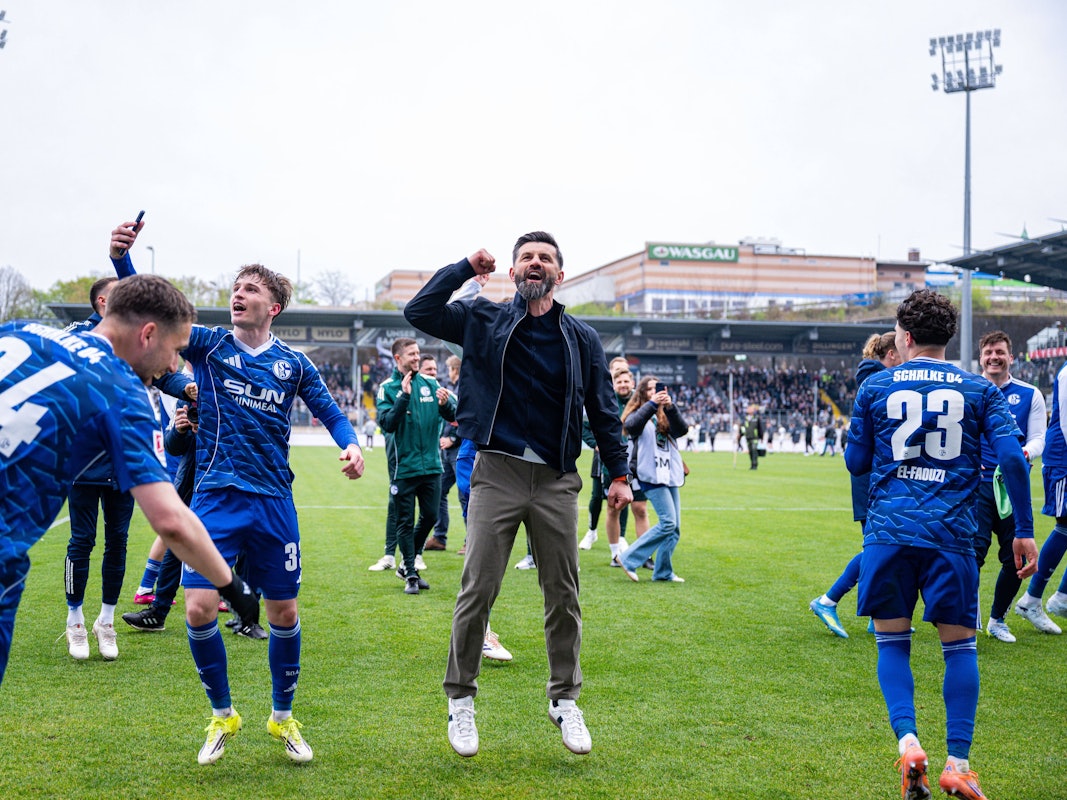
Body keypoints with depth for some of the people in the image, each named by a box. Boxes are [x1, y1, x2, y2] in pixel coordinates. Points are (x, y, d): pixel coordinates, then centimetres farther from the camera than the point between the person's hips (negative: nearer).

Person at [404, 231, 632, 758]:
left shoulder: (582, 339, 11)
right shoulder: (485, 321, 8)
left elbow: (603, 412, 13)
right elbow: (418, 311, 0)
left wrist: (619, 473, 8)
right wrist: (467, 268, 1)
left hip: (556, 481, 2)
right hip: (497, 473, -2)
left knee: (563, 597, 7)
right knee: (477, 591, -3)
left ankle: (564, 700, 22)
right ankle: (460, 699, 13)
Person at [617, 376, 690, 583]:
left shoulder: (666, 416, 15)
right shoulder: (639, 413, 1)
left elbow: (683, 429, -4)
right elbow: (631, 425, -22)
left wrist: (670, 407, -20)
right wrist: (652, 404, -30)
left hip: (670, 476, 6)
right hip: (651, 475, -6)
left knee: (675, 527, 5)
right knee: (668, 522, -15)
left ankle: (663, 572, 15)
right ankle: (629, 558, -7)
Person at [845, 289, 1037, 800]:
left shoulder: (875, 388, 6)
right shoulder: (979, 390, 6)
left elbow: (856, 462, 11)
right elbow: (1011, 456, -5)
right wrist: (1024, 531, 0)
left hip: (888, 531, 0)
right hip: (952, 533, 0)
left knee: (892, 642, 10)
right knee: (960, 647, 9)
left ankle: (907, 740, -9)